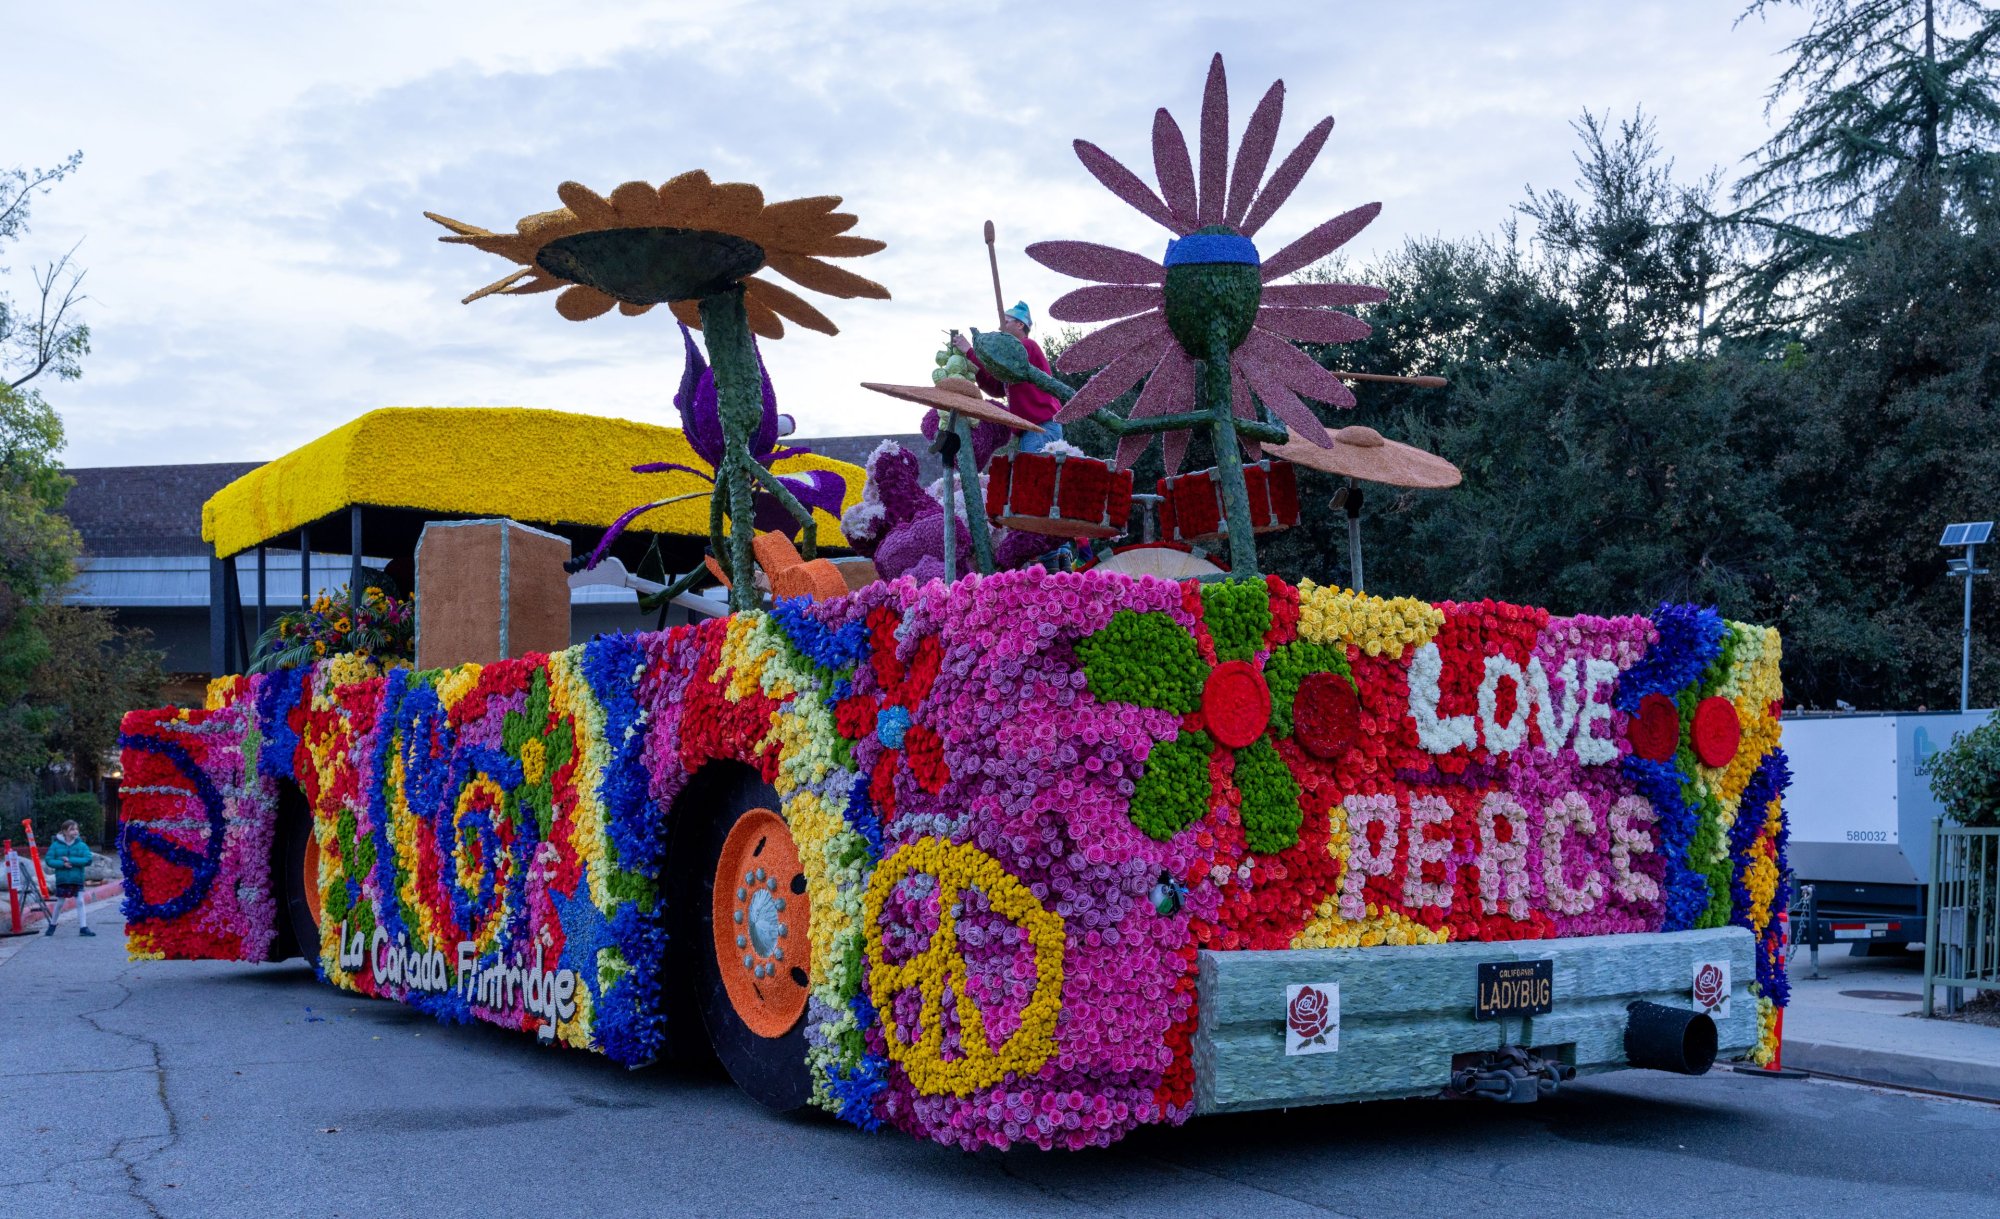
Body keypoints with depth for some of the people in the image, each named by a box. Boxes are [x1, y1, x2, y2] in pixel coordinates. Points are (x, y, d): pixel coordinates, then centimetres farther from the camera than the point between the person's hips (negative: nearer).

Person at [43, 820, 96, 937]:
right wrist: (62, 863, -19)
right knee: (59, 903, 10)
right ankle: (52, 925, 30)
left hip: (77, 879, 0)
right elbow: (49, 860, -4)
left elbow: (88, 860, -12)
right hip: (62, 879, 0)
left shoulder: (82, 845, -3)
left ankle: (83, 927, 0)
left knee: (80, 902, -2)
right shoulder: (56, 845, -3)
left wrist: (71, 860, -19)